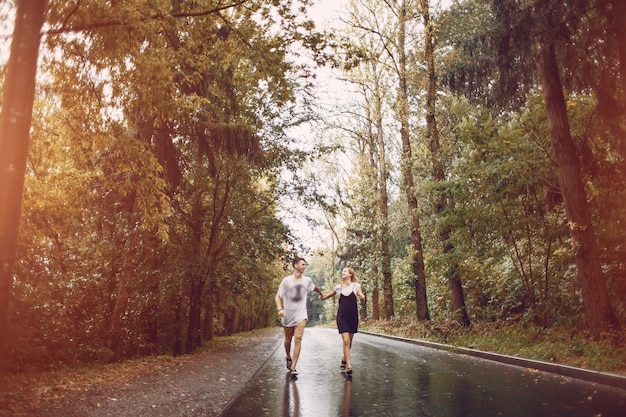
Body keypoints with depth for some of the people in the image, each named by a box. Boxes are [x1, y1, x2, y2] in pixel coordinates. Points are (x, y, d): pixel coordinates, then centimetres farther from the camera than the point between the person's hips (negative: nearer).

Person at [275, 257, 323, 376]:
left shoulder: (307, 280, 4)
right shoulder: (286, 280, -7)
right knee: (288, 340, 12)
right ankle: (289, 357, 42)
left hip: (301, 315, 1)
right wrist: (280, 309, -20)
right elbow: (278, 296, -6)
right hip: (288, 315, -1)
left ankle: (293, 367, -11)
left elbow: (314, 288, 26)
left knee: (298, 339, -13)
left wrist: (321, 294, 40)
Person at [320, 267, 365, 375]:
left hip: (353, 316, 0)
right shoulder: (339, 287, 5)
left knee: (349, 341, 11)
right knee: (346, 340, -13)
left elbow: (362, 297, -10)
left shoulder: (356, 285, 0)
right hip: (342, 316, 0)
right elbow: (331, 294, 25)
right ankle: (349, 366, -12)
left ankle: (344, 359, 34)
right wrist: (323, 297, 23)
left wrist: (362, 297, -30)